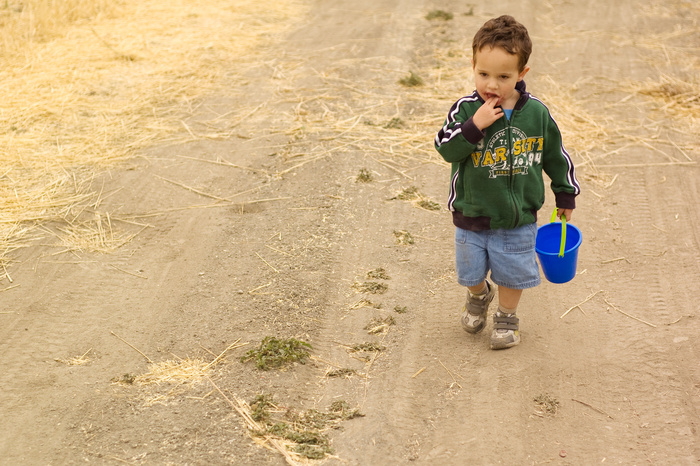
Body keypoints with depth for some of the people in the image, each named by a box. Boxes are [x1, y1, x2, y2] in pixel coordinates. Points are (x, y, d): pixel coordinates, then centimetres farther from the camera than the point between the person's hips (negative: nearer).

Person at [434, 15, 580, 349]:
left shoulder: (536, 113, -10)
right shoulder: (466, 109, -14)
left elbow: (555, 155, 4)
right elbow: (446, 149, -21)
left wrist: (566, 194, 11)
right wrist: (475, 126, -34)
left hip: (518, 218, 0)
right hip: (472, 214, 0)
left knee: (512, 272, 12)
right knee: (472, 270, 17)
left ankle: (507, 317, 38)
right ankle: (478, 296, 50)